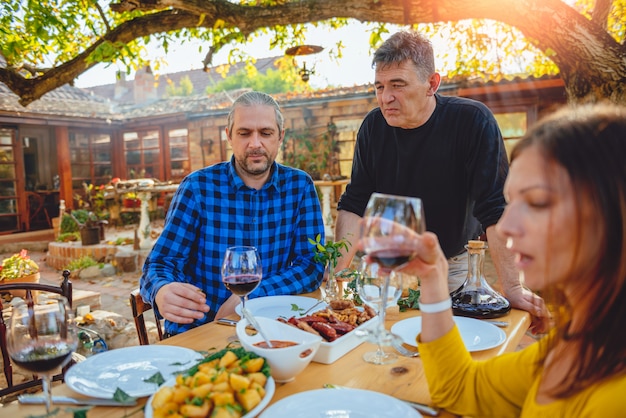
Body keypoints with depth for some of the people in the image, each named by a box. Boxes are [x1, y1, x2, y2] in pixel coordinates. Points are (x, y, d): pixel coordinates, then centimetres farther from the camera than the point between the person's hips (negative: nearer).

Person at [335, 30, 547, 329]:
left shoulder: (473, 121, -20)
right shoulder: (373, 127, -8)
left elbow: (496, 211, -22)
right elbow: (354, 204, -5)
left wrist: (512, 288, -28)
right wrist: (338, 268, -17)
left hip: (452, 268, -2)